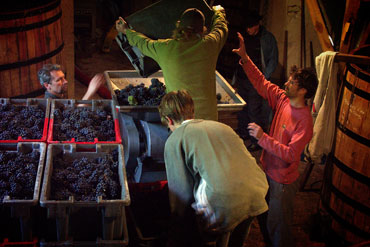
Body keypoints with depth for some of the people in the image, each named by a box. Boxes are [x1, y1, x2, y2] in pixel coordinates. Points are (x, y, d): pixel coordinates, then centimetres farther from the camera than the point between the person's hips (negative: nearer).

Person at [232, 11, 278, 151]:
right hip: (242, 79, 6)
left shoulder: (267, 38, -6)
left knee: (254, 111, -6)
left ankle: (256, 142, 2)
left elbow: (273, 60, -3)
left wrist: (264, 78, -10)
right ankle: (243, 133, 30)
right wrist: (235, 79, 14)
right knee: (241, 108, 13)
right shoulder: (245, 36, 11)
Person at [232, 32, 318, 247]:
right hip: (268, 171, 8)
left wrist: (263, 137, -32)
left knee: (278, 227, 8)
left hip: (283, 181, -8)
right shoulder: (283, 100, -6)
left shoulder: (304, 121, -27)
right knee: (264, 217, 25)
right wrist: (244, 58, -7)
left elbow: (291, 154, -31)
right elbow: (262, 83, 1)